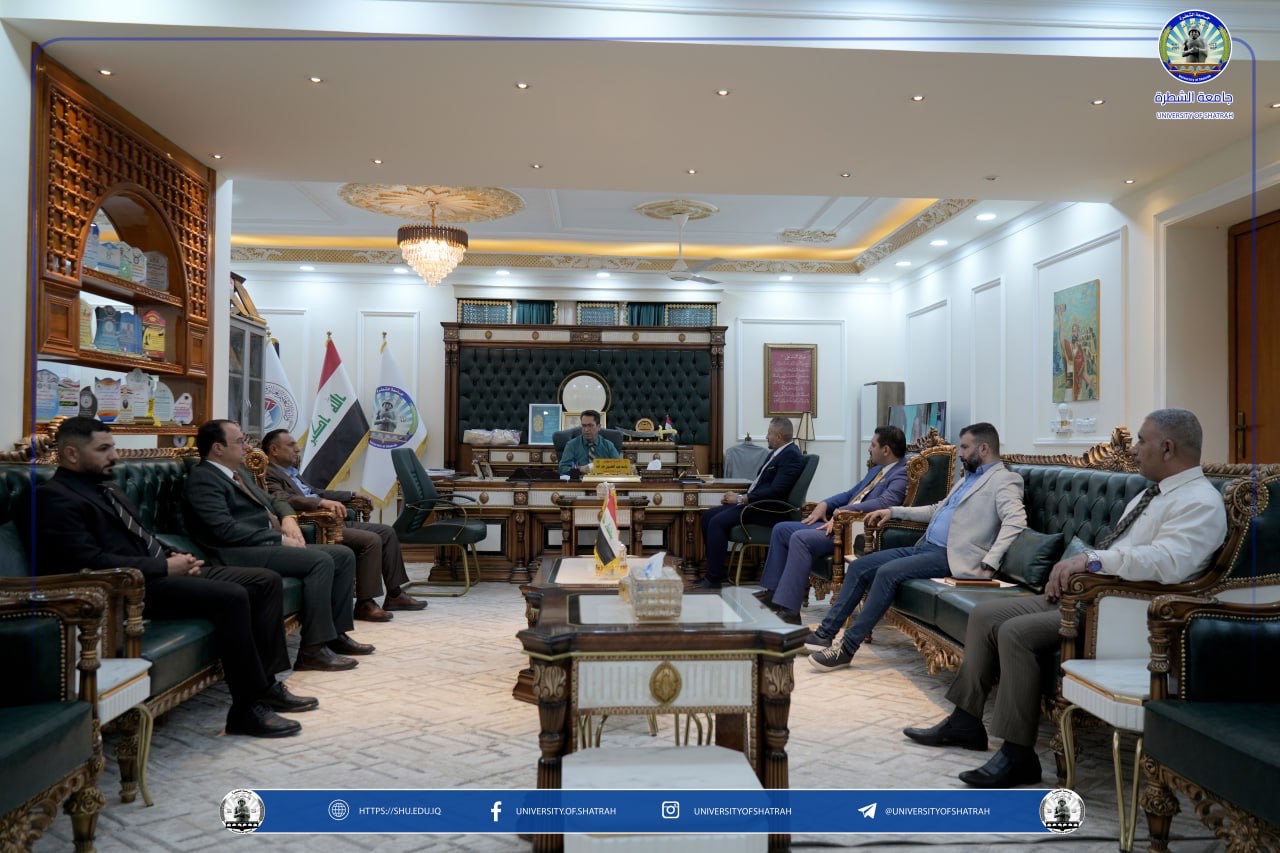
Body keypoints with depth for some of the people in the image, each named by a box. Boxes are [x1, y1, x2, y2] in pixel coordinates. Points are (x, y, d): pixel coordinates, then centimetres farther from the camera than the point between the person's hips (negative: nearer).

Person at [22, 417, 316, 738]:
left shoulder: (105, 488, 21)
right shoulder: (53, 497, -9)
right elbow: (91, 562, -20)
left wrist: (176, 557, 4)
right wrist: (165, 566, -17)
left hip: (159, 571, 10)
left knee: (266, 581, -1)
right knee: (232, 597, -29)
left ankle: (265, 683, 3)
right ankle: (247, 708, -19)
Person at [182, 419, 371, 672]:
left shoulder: (240, 471, 21)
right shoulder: (202, 479, -9)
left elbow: (272, 502, 28)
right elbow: (225, 529, -20)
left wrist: (288, 518, 3)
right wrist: (279, 538, -18)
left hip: (270, 544, 10)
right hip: (244, 553, -10)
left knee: (344, 555, 1)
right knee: (322, 561, -26)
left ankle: (336, 633, 5)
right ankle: (313, 649, -23)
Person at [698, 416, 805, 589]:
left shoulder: (791, 455, -14)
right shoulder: (776, 453, 16)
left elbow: (776, 491, -24)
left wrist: (742, 499, -20)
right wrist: (738, 496, 4)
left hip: (767, 510, -10)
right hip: (754, 502, 10)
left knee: (717, 522, -23)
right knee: (708, 516, 4)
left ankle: (714, 578, -15)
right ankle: (714, 567, 9)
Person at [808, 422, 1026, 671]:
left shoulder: (1004, 480, -6)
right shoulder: (969, 477, 24)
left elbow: (1016, 520, -21)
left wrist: (989, 563, -29)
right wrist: (893, 511, 23)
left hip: (948, 556, -9)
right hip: (923, 547, 9)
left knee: (888, 573, -28)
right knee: (859, 567, -2)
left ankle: (847, 648, -23)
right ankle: (825, 633, -2)